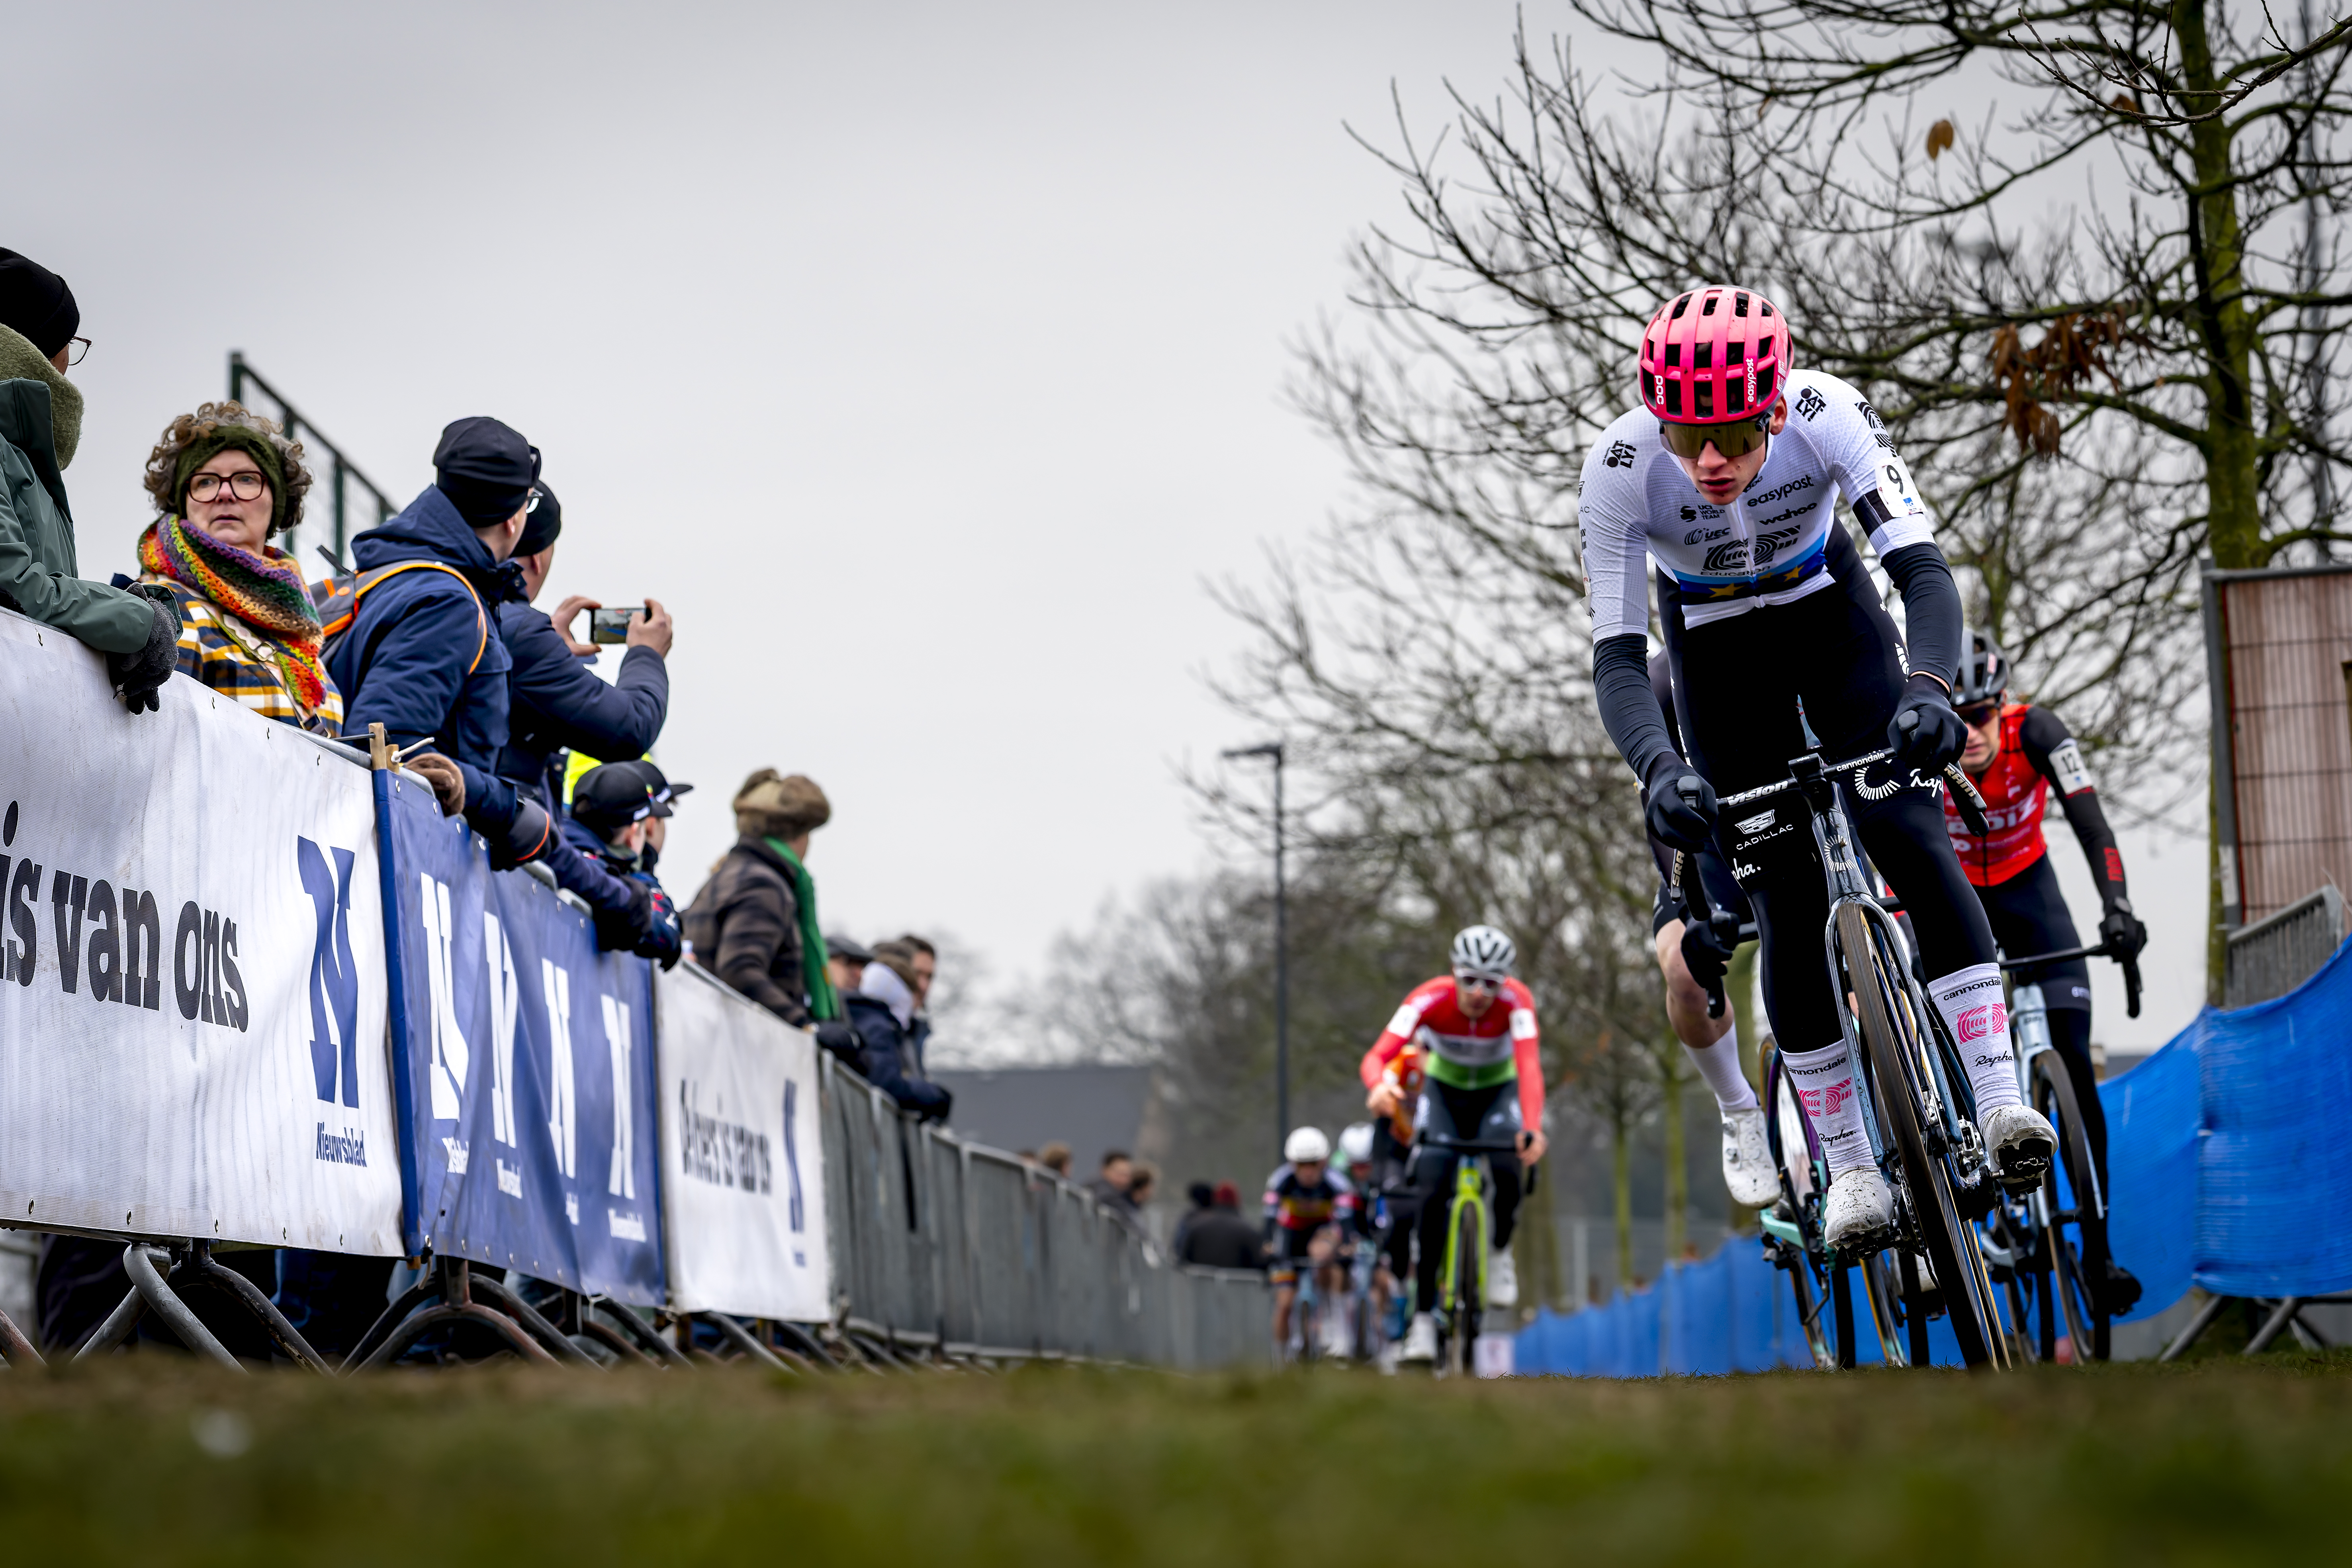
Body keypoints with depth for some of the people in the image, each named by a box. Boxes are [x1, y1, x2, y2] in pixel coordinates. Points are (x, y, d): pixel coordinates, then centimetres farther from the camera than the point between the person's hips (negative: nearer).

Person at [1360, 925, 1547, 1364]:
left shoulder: (1516, 1000, -31)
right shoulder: (1431, 998, -30)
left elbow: (1530, 1067, -44)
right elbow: (1377, 1056, -38)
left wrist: (1533, 1130, -62)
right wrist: (1380, 1086, -63)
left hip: (1498, 1092, 0)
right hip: (1444, 1090, 0)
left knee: (1506, 1166, -31)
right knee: (1431, 1191, -19)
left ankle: (1500, 1252, 0)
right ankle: (1423, 1318, -12)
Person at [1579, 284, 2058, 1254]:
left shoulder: (1827, 415, -33)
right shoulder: (1622, 469, -32)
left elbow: (1923, 567, -36)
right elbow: (1616, 657, -31)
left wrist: (1928, 689, -55)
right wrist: (1656, 768, -50)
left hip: (1829, 611, 0)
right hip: (1716, 653, 0)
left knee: (1912, 838, -19)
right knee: (1788, 902, -6)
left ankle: (1998, 1101, -19)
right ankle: (1848, 1168, 2)